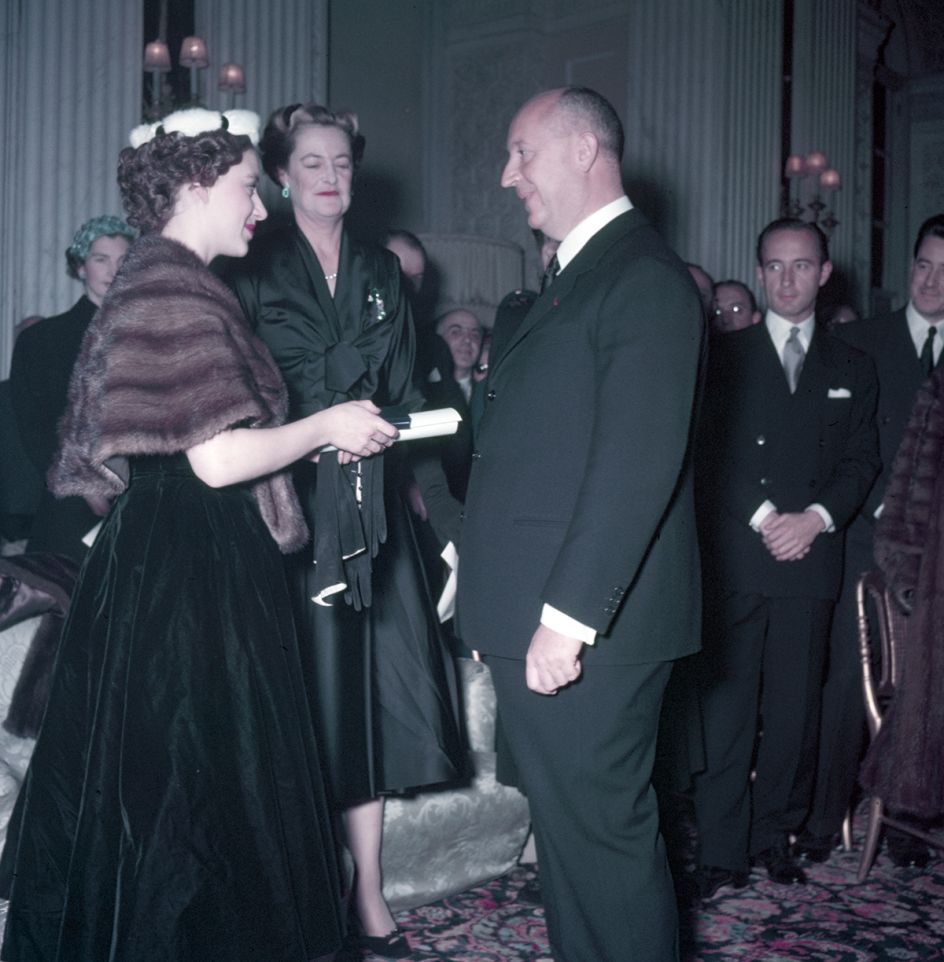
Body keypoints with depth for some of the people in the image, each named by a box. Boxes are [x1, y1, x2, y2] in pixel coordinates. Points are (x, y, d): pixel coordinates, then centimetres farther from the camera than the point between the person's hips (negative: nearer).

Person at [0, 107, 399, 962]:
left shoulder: (156, 283, 15)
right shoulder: (176, 291, -16)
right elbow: (219, 458, -23)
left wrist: (314, 437, 13)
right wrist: (327, 427, -8)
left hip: (155, 564, 10)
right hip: (195, 575, -10)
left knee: (148, 780, 16)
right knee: (195, 781, 1)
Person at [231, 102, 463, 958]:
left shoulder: (381, 271, 16)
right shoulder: (254, 270, 2)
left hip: (372, 504, 4)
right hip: (288, 497, -4)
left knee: (374, 686, 5)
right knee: (307, 686, -3)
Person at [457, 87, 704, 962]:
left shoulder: (645, 278, -12)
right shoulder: (573, 277, 18)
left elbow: (638, 462, -21)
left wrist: (568, 616, -23)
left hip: (582, 629, -9)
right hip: (536, 616, 9)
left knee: (602, 831, 0)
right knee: (565, 823, 17)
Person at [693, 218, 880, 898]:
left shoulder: (852, 369, 18)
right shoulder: (724, 357, 10)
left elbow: (861, 462, 9)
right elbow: (709, 453, 0)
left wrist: (815, 517, -8)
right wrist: (762, 518, -11)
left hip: (811, 558, 2)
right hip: (734, 557, -2)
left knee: (796, 708, 3)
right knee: (726, 707, -5)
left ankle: (775, 835, 16)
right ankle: (722, 853, 1)